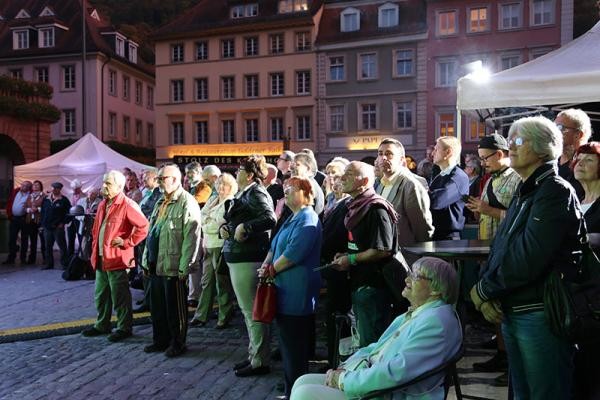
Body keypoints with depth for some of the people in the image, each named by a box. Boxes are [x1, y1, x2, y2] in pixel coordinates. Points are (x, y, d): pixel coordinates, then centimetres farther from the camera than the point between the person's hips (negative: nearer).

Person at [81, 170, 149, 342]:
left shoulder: (127, 205, -13)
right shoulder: (102, 204, 14)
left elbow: (143, 226, -19)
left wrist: (126, 242, -17)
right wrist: (95, 246, 15)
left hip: (116, 258, -9)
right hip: (101, 257, 9)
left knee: (119, 296, 0)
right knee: (101, 294, 18)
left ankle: (124, 328, 12)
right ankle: (102, 325, 32)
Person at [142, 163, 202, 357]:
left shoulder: (187, 203, -12)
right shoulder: (161, 203, 16)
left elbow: (192, 237, -17)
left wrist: (184, 267, -19)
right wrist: (147, 260, 16)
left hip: (173, 267, -8)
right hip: (156, 266, 8)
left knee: (175, 308, 3)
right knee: (157, 306, 16)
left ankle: (177, 343, 18)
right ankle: (161, 340, 30)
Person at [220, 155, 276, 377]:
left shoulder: (256, 193, -13)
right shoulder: (243, 194, 16)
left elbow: (269, 219, -28)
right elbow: (234, 222, 24)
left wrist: (244, 227, -23)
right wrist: (225, 228, 4)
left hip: (248, 260, -11)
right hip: (238, 258, 11)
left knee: (252, 311, -3)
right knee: (247, 310, 17)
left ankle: (260, 361, 6)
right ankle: (254, 355, 29)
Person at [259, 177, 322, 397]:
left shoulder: (307, 219, -14)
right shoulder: (293, 218, 19)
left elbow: (293, 253, -23)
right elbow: (275, 246, 19)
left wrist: (270, 270, -11)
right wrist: (265, 265, 2)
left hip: (297, 294, -10)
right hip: (287, 292, 10)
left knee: (295, 346, -1)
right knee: (288, 343, 17)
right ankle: (291, 388, 29)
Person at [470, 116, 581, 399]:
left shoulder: (556, 191, -14)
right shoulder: (525, 193, 15)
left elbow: (527, 259, -23)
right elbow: (498, 247, 11)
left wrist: (483, 290, -11)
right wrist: (485, 292, -5)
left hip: (540, 313, -8)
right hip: (511, 312, 8)